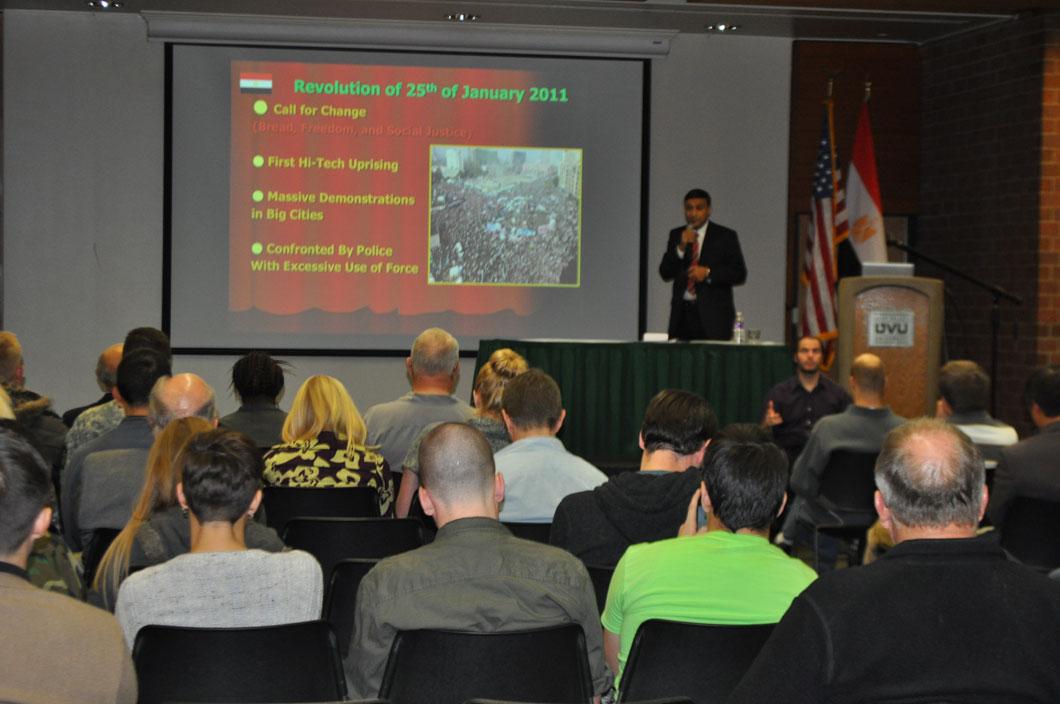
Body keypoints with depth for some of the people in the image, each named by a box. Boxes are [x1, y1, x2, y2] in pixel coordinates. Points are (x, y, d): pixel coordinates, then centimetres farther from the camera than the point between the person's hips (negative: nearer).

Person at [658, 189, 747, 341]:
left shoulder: (725, 236, 5)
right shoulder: (676, 235, 13)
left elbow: (739, 274, 1)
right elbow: (665, 273, 6)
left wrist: (708, 273, -11)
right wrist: (681, 247, -8)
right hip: (682, 314, 2)